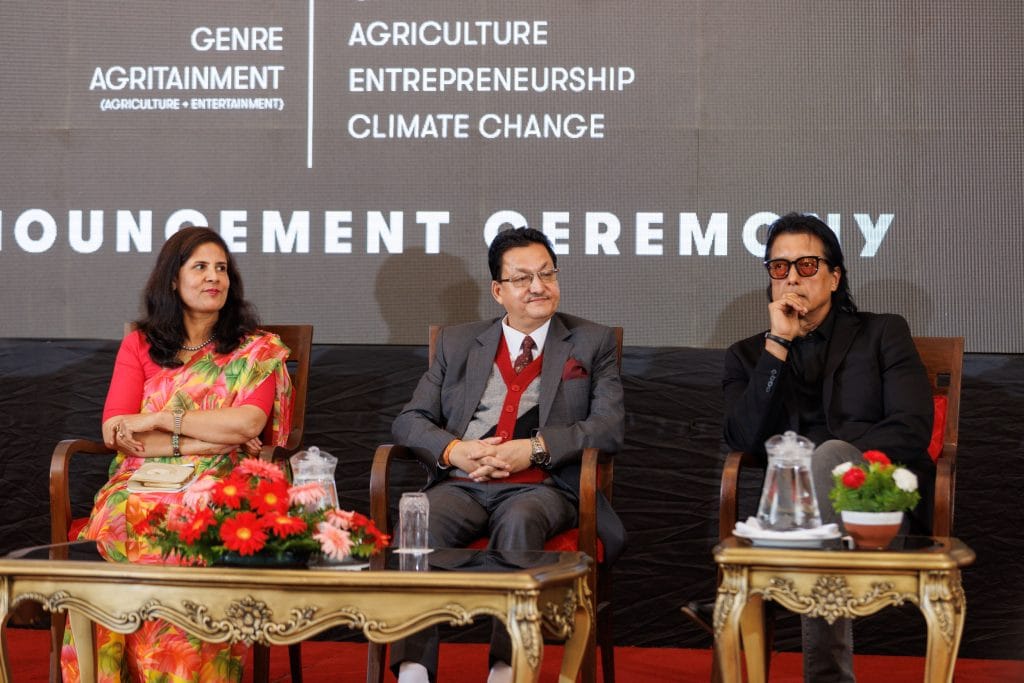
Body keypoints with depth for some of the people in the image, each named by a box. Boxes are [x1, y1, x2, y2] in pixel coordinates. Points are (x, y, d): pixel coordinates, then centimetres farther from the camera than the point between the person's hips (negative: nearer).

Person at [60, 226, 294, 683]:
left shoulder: (256, 350, 12)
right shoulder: (140, 345, 15)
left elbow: (248, 423, -6)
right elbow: (116, 432, 2)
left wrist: (157, 421, -6)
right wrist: (207, 439, -5)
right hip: (142, 485, 2)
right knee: (115, 533, -32)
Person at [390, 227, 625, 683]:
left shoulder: (591, 344, 16)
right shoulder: (458, 343, 21)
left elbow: (609, 426, 2)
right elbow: (410, 420, 15)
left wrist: (534, 448, -12)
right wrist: (453, 450, -8)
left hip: (541, 487, -2)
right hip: (462, 485, 2)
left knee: (520, 521, -38)